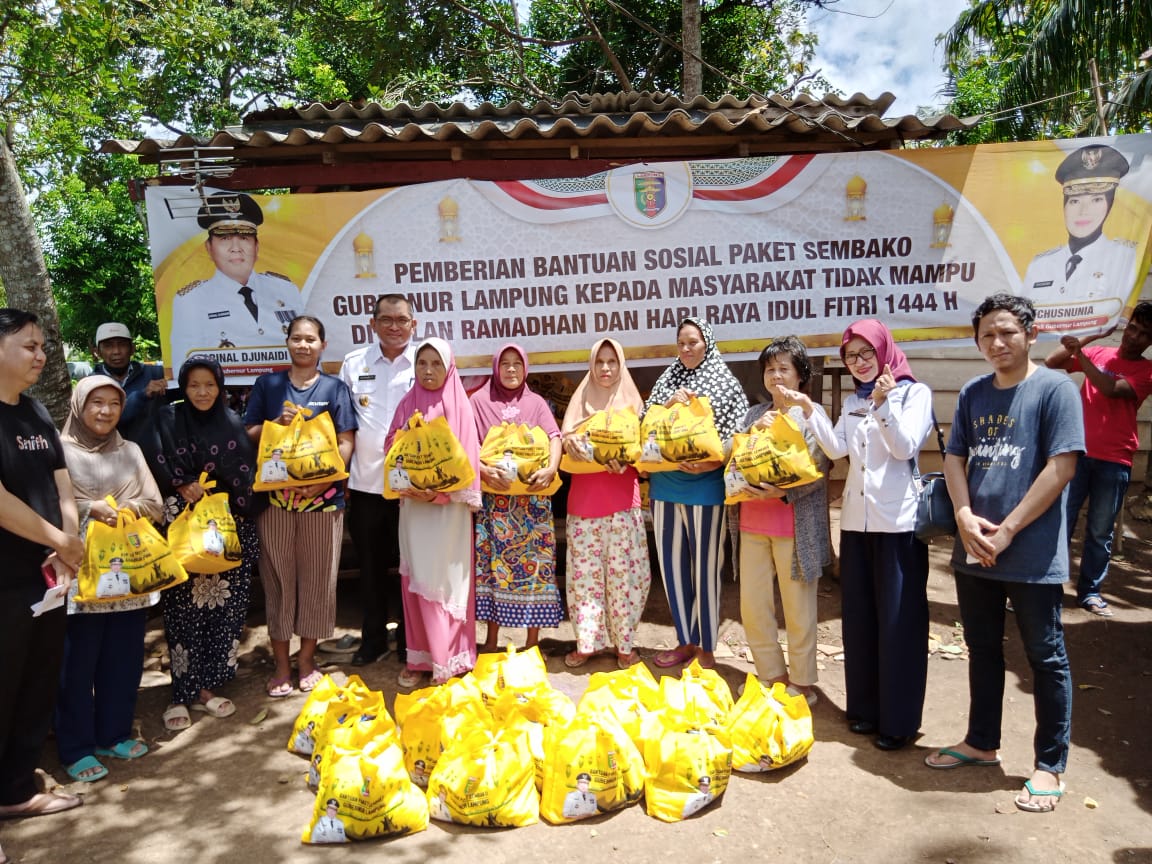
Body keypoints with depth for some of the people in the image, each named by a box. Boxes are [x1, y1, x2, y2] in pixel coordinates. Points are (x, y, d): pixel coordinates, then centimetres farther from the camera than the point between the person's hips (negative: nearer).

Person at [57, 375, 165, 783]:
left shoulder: (130, 451, 12)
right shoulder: (61, 449, -2)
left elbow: (155, 505, 8)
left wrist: (125, 508, -10)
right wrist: (91, 509, -21)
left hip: (130, 569, 4)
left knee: (124, 657, 10)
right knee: (78, 662, 2)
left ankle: (113, 734, 25)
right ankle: (76, 747, 15)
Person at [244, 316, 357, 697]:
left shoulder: (335, 387, 6)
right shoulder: (267, 384, 10)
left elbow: (346, 441, 0)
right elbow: (249, 434, 8)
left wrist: (324, 480, -14)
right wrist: (276, 423, -12)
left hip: (322, 496, 0)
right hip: (275, 494, 1)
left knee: (317, 578, 6)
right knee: (278, 578, 5)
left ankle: (307, 658, 22)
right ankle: (281, 662, 18)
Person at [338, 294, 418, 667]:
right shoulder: (353, 364, 5)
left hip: (414, 483, -2)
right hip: (365, 483, 2)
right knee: (371, 565, 13)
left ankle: (409, 639, 25)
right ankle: (373, 637, 28)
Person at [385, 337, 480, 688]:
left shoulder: (460, 407, -2)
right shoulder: (407, 405, 8)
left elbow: (466, 458, -8)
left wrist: (438, 492, -18)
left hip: (449, 506, -3)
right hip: (412, 505, 3)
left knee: (446, 580, 1)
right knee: (416, 579, 7)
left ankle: (448, 658, 12)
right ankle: (419, 656, 16)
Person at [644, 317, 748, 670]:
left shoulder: (725, 383, -1)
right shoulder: (668, 380, 12)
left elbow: (737, 436, -7)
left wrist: (711, 463, -21)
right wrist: (667, 404, -10)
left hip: (704, 486, -5)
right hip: (664, 485, 5)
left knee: (705, 566, 4)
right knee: (672, 564, 11)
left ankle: (706, 647, 18)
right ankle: (685, 640, 26)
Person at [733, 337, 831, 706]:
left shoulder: (812, 413, -1)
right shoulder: (754, 414, 14)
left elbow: (819, 469, -10)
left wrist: (782, 492, -22)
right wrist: (752, 430, -10)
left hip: (794, 526, -5)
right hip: (752, 523, 5)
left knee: (798, 608, 3)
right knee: (752, 606, 10)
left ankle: (801, 682, 19)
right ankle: (771, 676, 26)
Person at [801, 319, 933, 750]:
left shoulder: (914, 392, -1)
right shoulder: (853, 402, 14)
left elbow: (905, 447, -13)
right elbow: (837, 448, 0)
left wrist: (883, 403, -25)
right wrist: (809, 410, -9)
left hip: (898, 520, -5)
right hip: (857, 519, 6)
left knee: (898, 618, -1)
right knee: (859, 615, 10)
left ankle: (899, 719, 9)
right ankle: (865, 707, 22)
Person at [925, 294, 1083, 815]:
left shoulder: (1055, 388, -8)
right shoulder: (972, 394, 8)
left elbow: (1061, 466, -14)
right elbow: (954, 459, 8)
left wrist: (1007, 530, -15)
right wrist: (965, 519, -9)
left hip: (1033, 553, -5)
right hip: (973, 550, 5)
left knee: (1046, 658, 8)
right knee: (983, 650, 17)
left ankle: (1050, 766, 21)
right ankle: (981, 742, 33)